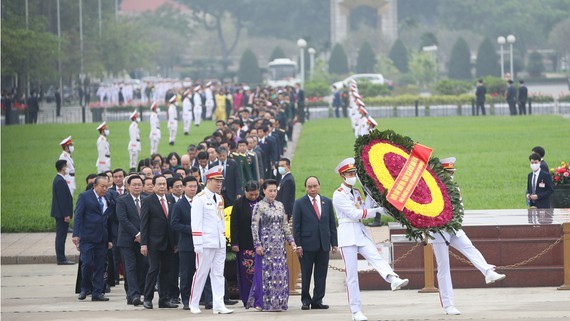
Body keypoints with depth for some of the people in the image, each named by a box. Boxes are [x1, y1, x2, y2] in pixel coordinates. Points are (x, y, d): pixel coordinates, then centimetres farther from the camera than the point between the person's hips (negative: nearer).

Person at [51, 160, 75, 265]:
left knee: (61, 236, 12)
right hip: (62, 213, -10)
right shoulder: (60, 181, -18)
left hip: (60, 214, 10)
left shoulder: (58, 180, 14)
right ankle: (61, 259, -6)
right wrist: (66, 215, -21)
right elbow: (62, 199, -21)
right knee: (61, 236, -7)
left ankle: (61, 258, 16)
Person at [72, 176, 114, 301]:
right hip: (87, 238, -4)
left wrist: (110, 239, 9)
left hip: (102, 238, 4)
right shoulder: (84, 197, -2)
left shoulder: (108, 199, 11)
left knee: (100, 266, 4)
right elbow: (78, 216, -6)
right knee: (87, 263, -9)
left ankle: (97, 293, 8)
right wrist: (76, 234, -14)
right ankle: (84, 289, 10)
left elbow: (109, 219, 13)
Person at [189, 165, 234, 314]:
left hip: (220, 243, 7)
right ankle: (194, 305, 10)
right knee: (201, 273, -1)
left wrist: (223, 239, 17)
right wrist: (198, 244, -17)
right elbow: (196, 223, -13)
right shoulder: (200, 199, -9)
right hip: (206, 244, -7)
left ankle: (218, 305, 0)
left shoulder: (219, 198, 14)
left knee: (218, 274, 3)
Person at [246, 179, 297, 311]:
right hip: (266, 244, -5)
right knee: (265, 272, -4)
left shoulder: (280, 205, 11)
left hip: (279, 244, 5)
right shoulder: (259, 206, -4)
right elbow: (254, 226, -7)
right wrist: (258, 244, -13)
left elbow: (285, 225, 16)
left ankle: (279, 302, 8)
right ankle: (262, 302, 2)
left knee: (281, 273, 2)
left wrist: (291, 241, 8)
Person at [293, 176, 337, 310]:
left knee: (321, 275, 3)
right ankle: (305, 301, 10)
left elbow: (332, 224, 13)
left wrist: (334, 243, 7)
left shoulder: (327, 202, 12)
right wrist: (298, 245, -8)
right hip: (307, 246, -3)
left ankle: (317, 300, 9)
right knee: (306, 275, 1)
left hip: (324, 245, 3)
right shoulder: (299, 203, 1)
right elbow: (296, 226, -1)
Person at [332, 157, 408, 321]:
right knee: (352, 274, -4)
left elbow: (364, 212, 11)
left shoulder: (356, 193, 17)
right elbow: (355, 214, -13)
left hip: (361, 233, 6)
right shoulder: (339, 195, -5)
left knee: (376, 257, -21)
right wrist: (376, 210, -13)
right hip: (347, 233, -6)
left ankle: (393, 280, -47)